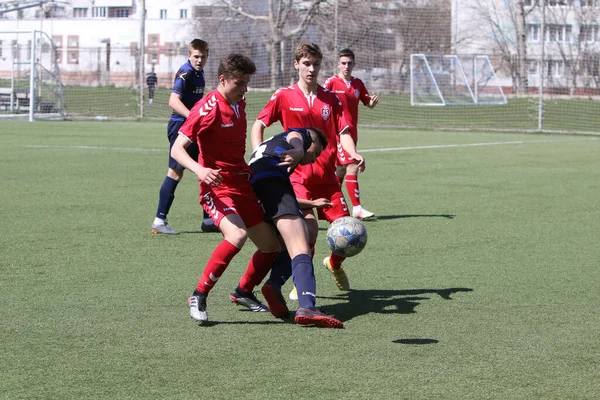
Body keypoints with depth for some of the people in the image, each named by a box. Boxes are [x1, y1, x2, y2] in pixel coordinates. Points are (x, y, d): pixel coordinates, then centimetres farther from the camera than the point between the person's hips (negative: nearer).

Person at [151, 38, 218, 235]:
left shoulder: (199, 73, 12)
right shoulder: (185, 73, -15)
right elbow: (173, 101, -29)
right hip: (180, 126, -9)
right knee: (176, 172, -8)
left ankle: (208, 220, 17)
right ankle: (159, 221, -3)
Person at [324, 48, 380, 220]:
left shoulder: (358, 84, 10)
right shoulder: (332, 82, -6)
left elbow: (368, 103, 15)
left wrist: (373, 102, -7)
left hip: (351, 133, 6)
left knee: (341, 171, 12)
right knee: (352, 166, -15)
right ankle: (357, 208, -14)